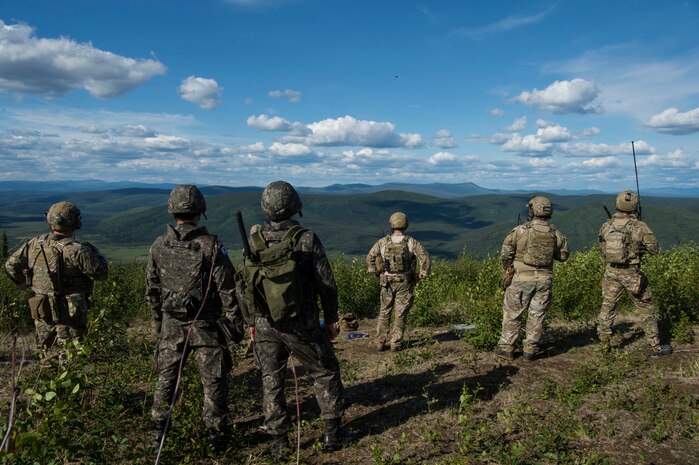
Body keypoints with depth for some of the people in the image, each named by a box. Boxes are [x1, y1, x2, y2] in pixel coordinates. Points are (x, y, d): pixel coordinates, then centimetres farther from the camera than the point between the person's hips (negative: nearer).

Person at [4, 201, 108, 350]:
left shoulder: (35, 244, -2)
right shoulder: (76, 250, -20)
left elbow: (11, 265, 6)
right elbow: (101, 272, -14)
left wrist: (26, 283, 19)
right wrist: (93, 252, 1)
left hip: (41, 311, 6)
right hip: (70, 314, -6)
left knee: (44, 350, 22)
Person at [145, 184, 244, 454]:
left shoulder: (158, 247, -2)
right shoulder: (210, 245, -15)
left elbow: (151, 291, 7)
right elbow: (227, 290, -13)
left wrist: (158, 323, 19)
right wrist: (236, 325, -3)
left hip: (171, 325, 4)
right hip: (205, 325, -3)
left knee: (166, 377, 20)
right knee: (213, 381, 8)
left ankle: (160, 429, 30)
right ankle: (217, 436, 16)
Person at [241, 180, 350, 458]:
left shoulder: (254, 241, -2)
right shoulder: (307, 239, -13)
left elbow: (246, 284, 5)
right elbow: (326, 284, -9)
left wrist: (251, 321, 16)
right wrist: (331, 319, 4)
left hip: (265, 325, 3)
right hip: (301, 325, -3)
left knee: (271, 381, 16)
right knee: (325, 373, 16)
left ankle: (278, 442, 22)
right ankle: (332, 433, 23)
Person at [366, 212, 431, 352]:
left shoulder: (383, 242, -4)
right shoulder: (411, 242, -9)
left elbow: (370, 257, 1)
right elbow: (425, 258, -14)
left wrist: (377, 274, 11)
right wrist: (420, 276, -3)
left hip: (387, 283, 1)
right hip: (405, 283, -1)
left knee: (384, 313, 14)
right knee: (400, 314, 8)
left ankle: (380, 343, 14)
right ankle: (396, 343, 10)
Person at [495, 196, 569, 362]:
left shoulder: (520, 230, -11)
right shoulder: (555, 233, 0)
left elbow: (505, 253, -8)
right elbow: (563, 255, 11)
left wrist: (506, 269, 8)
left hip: (522, 279, -3)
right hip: (544, 279, 3)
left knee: (512, 313, 9)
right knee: (537, 315, 10)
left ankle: (506, 348, 13)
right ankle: (530, 351, 13)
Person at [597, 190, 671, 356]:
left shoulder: (606, 226, -1)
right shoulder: (640, 227, -13)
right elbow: (654, 249, -2)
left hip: (611, 272, 3)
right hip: (631, 274, -3)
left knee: (607, 307, 13)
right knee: (646, 309, 11)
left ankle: (604, 345, 16)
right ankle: (655, 346, 20)